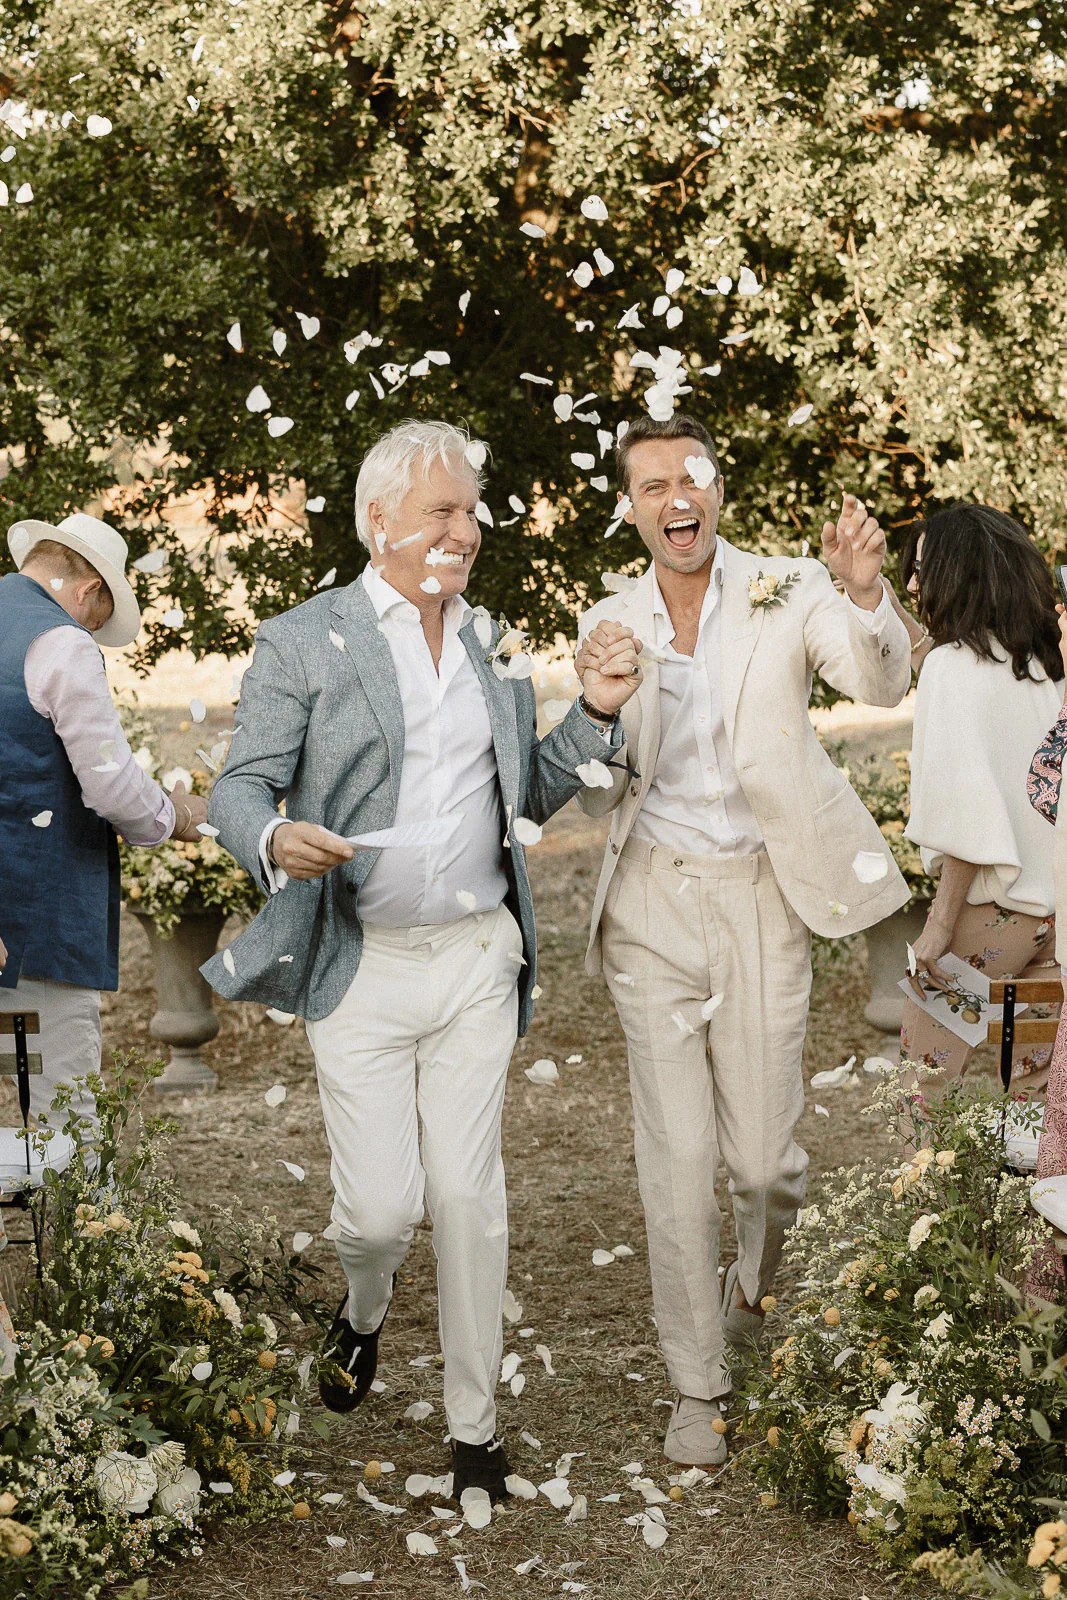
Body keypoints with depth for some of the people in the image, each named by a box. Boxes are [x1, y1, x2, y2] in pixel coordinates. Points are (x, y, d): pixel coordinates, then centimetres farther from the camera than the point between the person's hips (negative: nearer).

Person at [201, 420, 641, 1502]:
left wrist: (594, 714, 1)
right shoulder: (301, 643, -4)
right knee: (380, 1206, -3)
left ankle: (473, 1420, 22)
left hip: (477, 961, 4)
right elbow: (240, 787, -6)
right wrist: (276, 837, -29)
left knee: (470, 1195, 7)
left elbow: (527, 796, 17)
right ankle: (362, 1315, 33)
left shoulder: (491, 644, 11)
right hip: (362, 967, -3)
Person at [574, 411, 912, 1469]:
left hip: (758, 899, -2)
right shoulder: (610, 626, 6)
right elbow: (597, 799, 8)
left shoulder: (785, 595, -3)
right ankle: (696, 1385, 16)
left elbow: (880, 681, -21)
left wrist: (863, 592, -41)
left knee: (763, 1153, 4)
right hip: (652, 904, 2)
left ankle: (755, 1294, 38)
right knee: (677, 1154, 2)